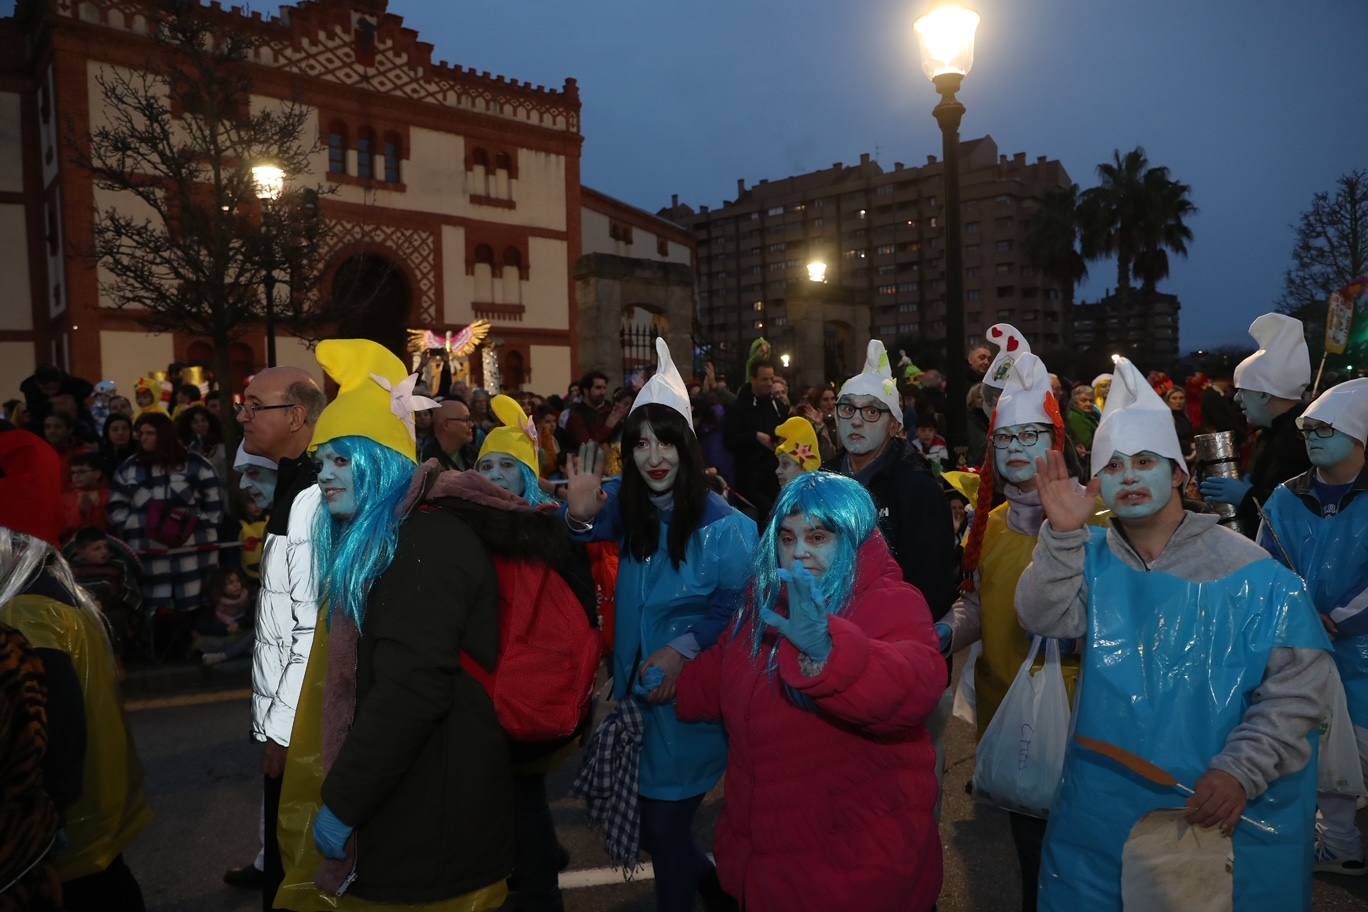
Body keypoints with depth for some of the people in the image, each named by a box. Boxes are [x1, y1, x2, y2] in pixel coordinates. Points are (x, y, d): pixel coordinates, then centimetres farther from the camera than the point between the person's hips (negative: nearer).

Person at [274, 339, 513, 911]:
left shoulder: (427, 543, -19)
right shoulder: (365, 543, 13)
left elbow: (413, 690, -26)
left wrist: (342, 803, -19)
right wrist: (342, 792, 14)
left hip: (428, 809, -9)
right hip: (401, 798, 9)